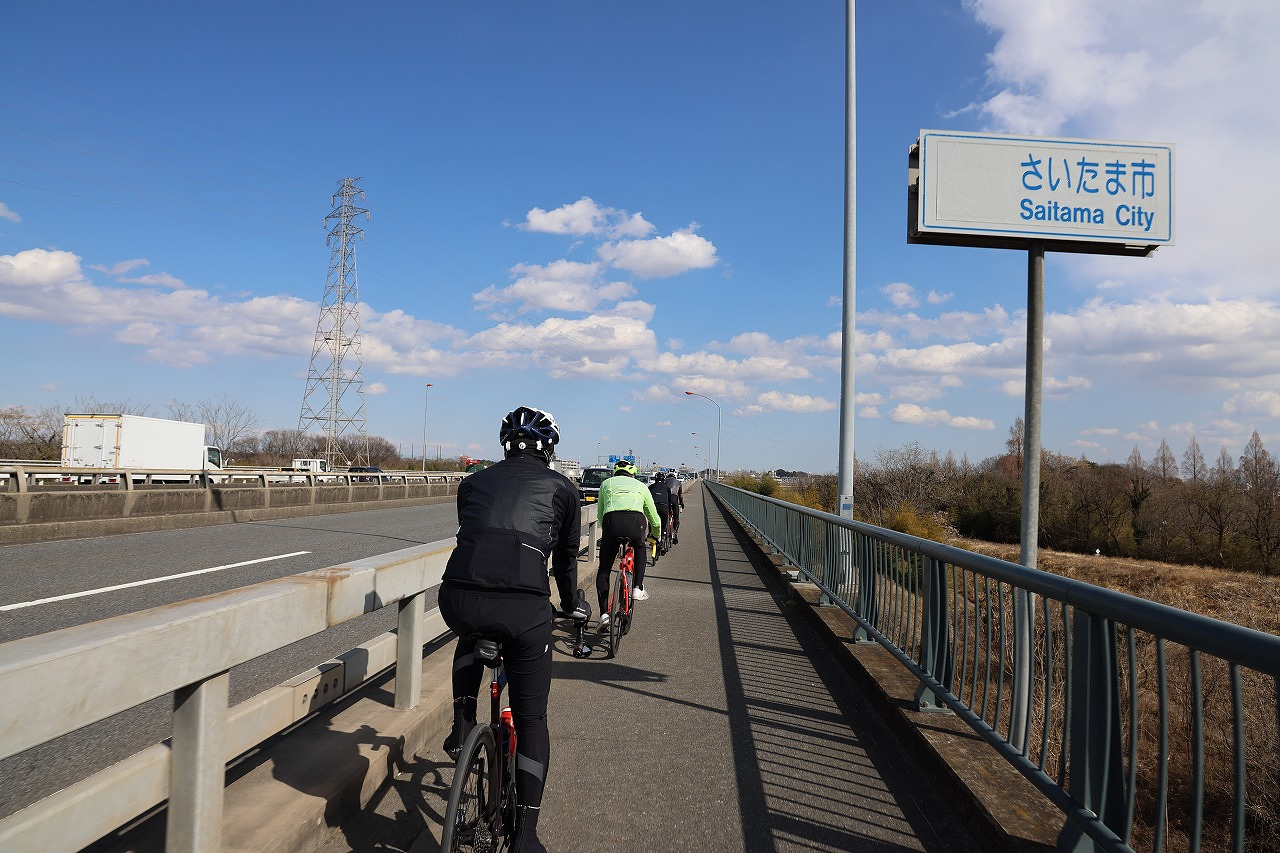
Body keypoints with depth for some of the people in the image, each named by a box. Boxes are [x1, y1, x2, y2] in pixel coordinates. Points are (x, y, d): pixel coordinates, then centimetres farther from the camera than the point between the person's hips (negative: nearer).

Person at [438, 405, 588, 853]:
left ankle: (463, 723, 29)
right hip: (524, 609, -2)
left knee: (471, 636, 41)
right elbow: (566, 558, 26)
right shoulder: (561, 487, 18)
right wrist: (573, 605, 45)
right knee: (531, 721, 17)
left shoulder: (474, 481, 24)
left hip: (458, 600, 3)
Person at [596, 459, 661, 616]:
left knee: (603, 571, 16)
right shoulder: (640, 485, 31)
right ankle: (638, 588, 26)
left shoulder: (606, 483, 31)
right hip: (636, 521, 1)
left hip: (612, 521, 0)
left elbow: (600, 515, 34)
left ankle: (604, 613, 2)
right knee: (640, 548, 37)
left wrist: (606, 534, 53)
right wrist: (656, 537, 56)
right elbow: (655, 519, 37)